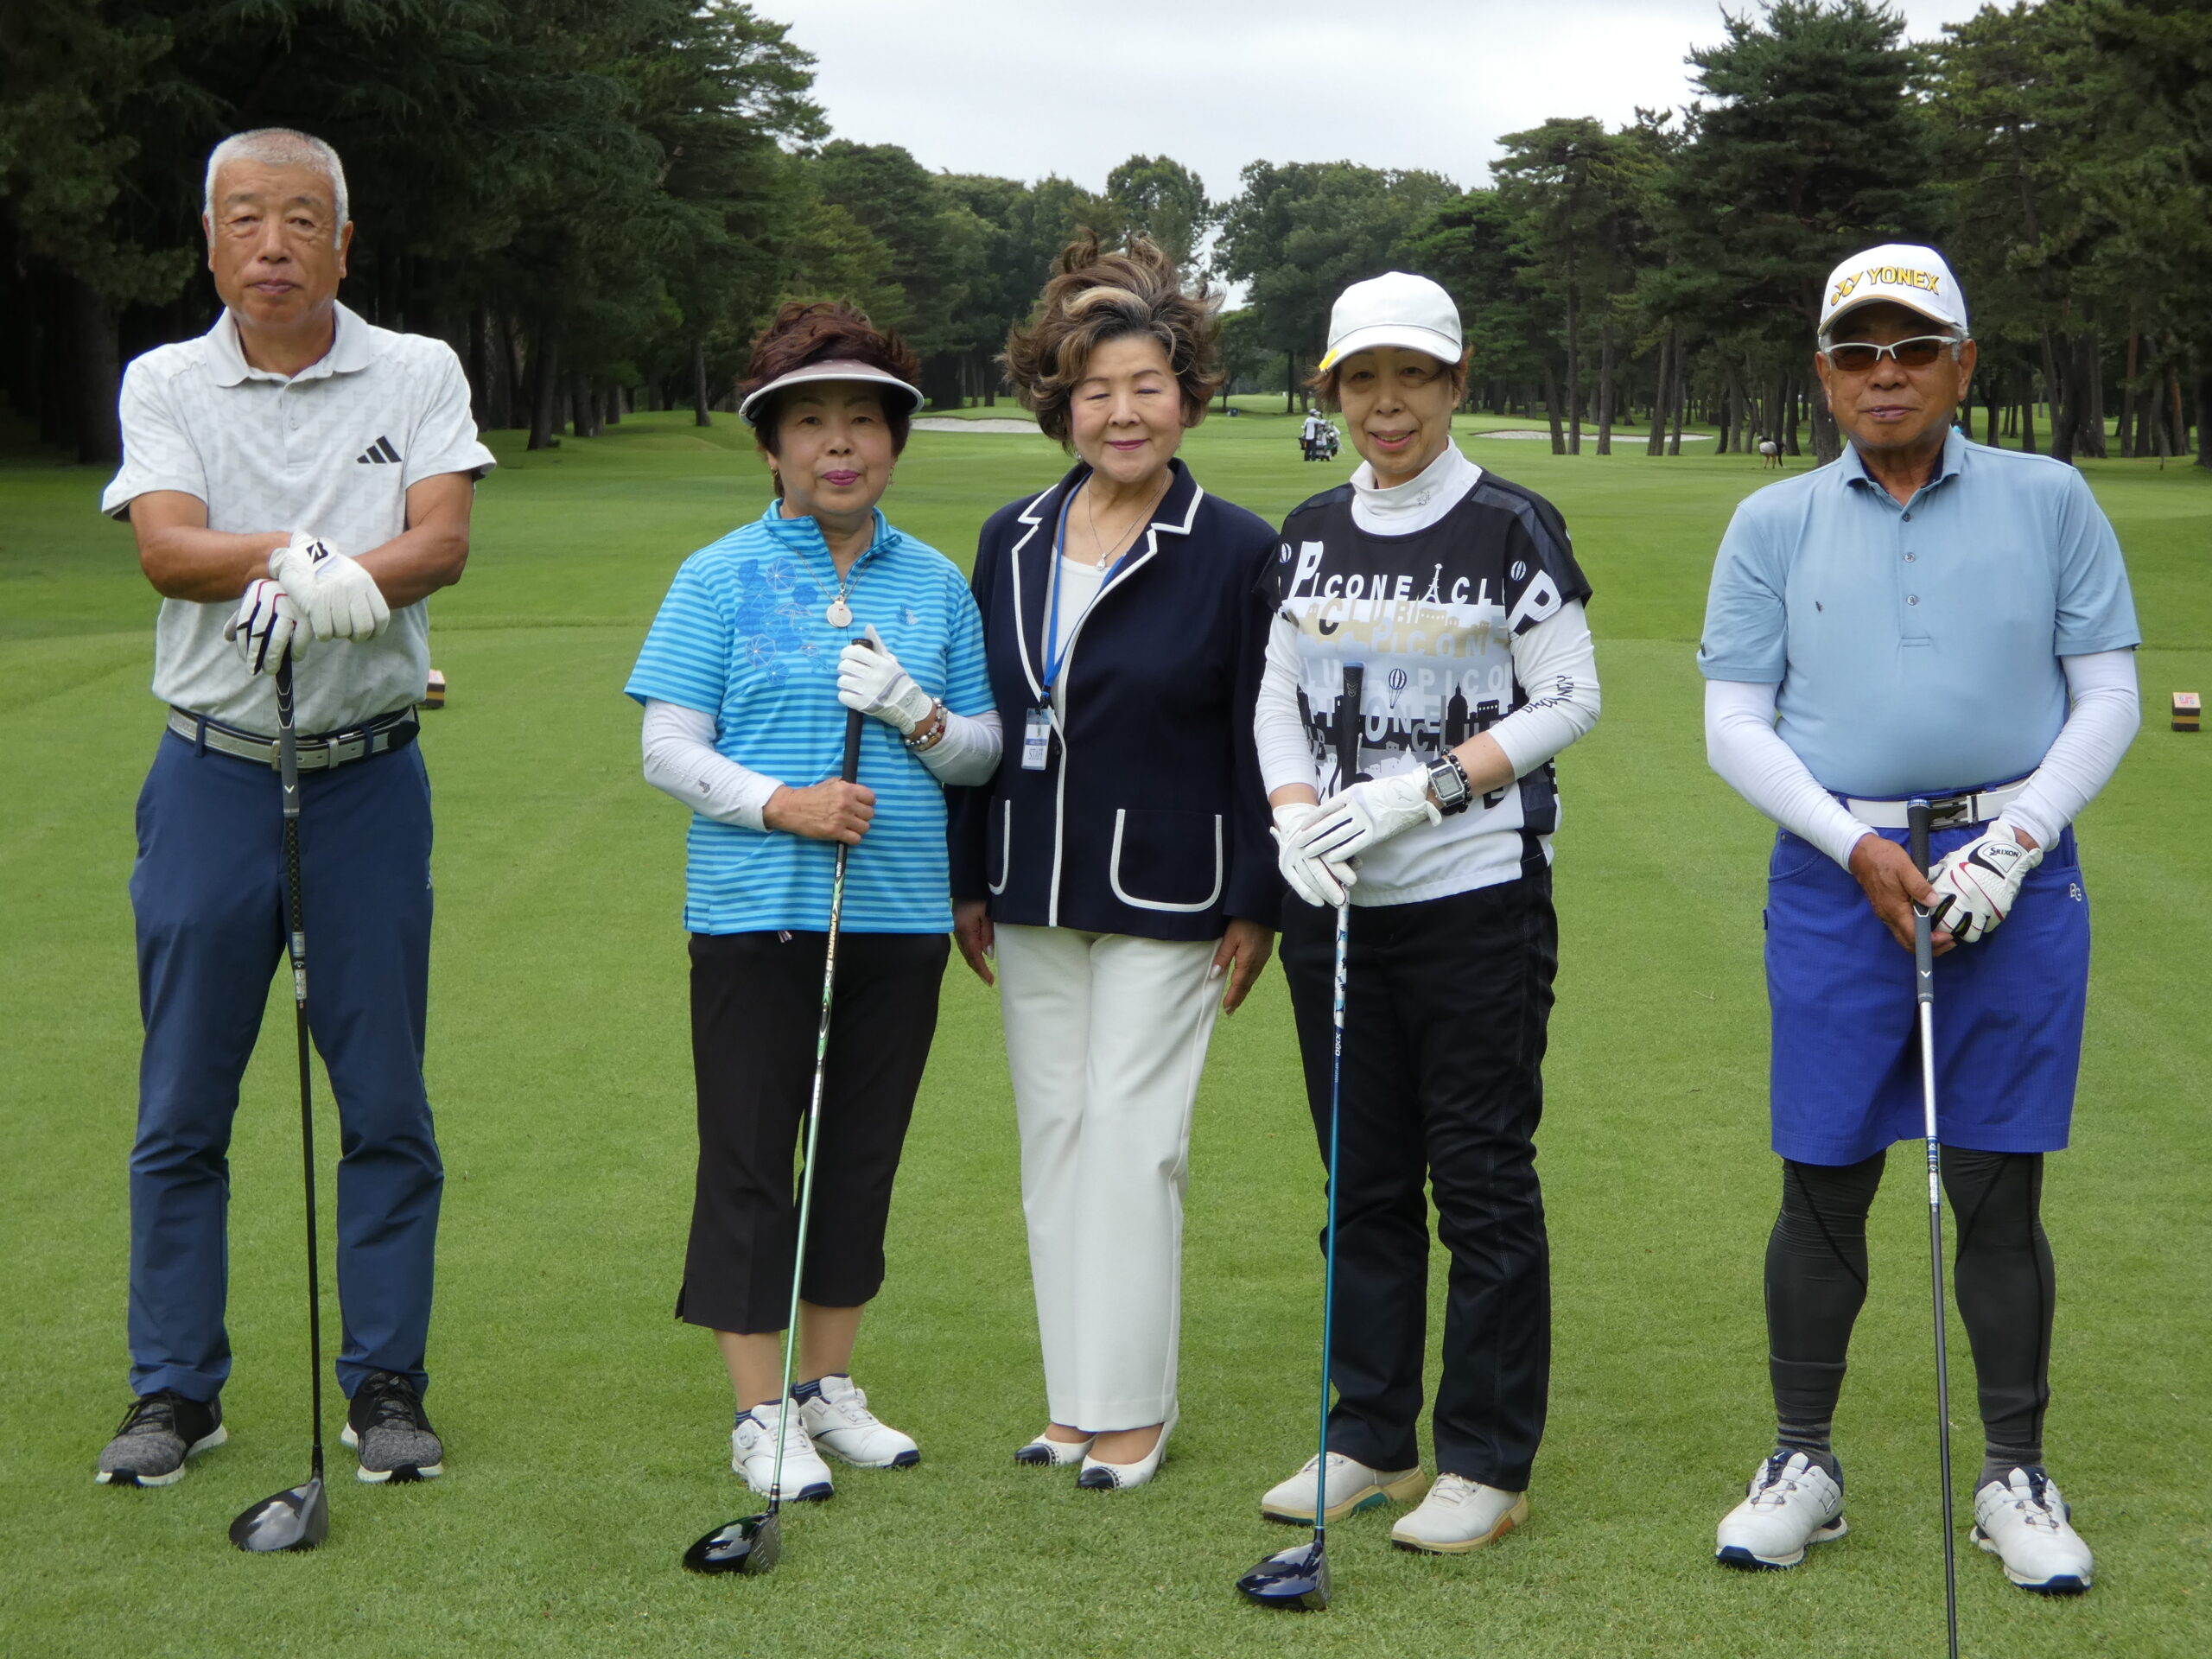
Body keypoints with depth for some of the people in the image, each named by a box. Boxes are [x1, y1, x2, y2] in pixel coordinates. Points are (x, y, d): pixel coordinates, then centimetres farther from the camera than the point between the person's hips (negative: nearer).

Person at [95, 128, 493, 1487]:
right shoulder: (165, 384, 5)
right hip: (213, 775, 0)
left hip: (370, 774, 0)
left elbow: (444, 541, -10)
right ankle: (175, 1389, 15)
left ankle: (388, 1385, 13)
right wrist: (298, 548, -28)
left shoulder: (418, 374, 5)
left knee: (387, 1103, 3)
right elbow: (168, 549, -11)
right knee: (182, 1105, 4)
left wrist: (338, 585, -29)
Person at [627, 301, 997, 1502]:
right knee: (749, 1158, 0)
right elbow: (667, 749, -4)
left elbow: (988, 746, 12)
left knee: (864, 1154, 11)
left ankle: (829, 1387, 25)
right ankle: (761, 1412, 11)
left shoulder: (935, 584, 10)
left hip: (903, 914, 4)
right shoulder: (720, 579, 0)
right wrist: (781, 803, -18)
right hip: (755, 911, -3)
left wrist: (921, 719, -9)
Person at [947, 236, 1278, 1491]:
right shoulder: (1013, 543, 7)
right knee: (1055, 1138, 9)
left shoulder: (1236, 551, -6)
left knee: (1132, 1142, -6)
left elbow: (1260, 739, -6)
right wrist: (971, 882, 11)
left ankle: (1134, 1409, 4)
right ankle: (1075, 1399, 17)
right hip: (1036, 894, 5)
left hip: (1165, 902, -5)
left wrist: (1256, 904, -8)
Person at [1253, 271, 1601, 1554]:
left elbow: (1569, 702, -7)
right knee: (1364, 1177, 11)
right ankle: (1372, 1441, 21)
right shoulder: (1311, 536, 10)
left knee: (1482, 1177, -2)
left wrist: (1420, 791, -16)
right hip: (1336, 902, 5)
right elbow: (1279, 701, 13)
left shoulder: (1513, 528, -5)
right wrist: (1298, 818, -6)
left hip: (1476, 894, -5)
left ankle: (1489, 1465, 6)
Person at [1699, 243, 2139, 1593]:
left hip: (2013, 873, 0)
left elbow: (2107, 695, 4)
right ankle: (1803, 1465, 15)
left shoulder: (2050, 502, 6)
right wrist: (1859, 848, -8)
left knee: (2001, 1188, 3)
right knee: (1824, 1185, 3)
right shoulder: (1774, 527, 8)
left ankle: (2018, 1477, 13)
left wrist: (2016, 838, -9)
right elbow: (1736, 723, 5)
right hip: (1836, 876, 1)